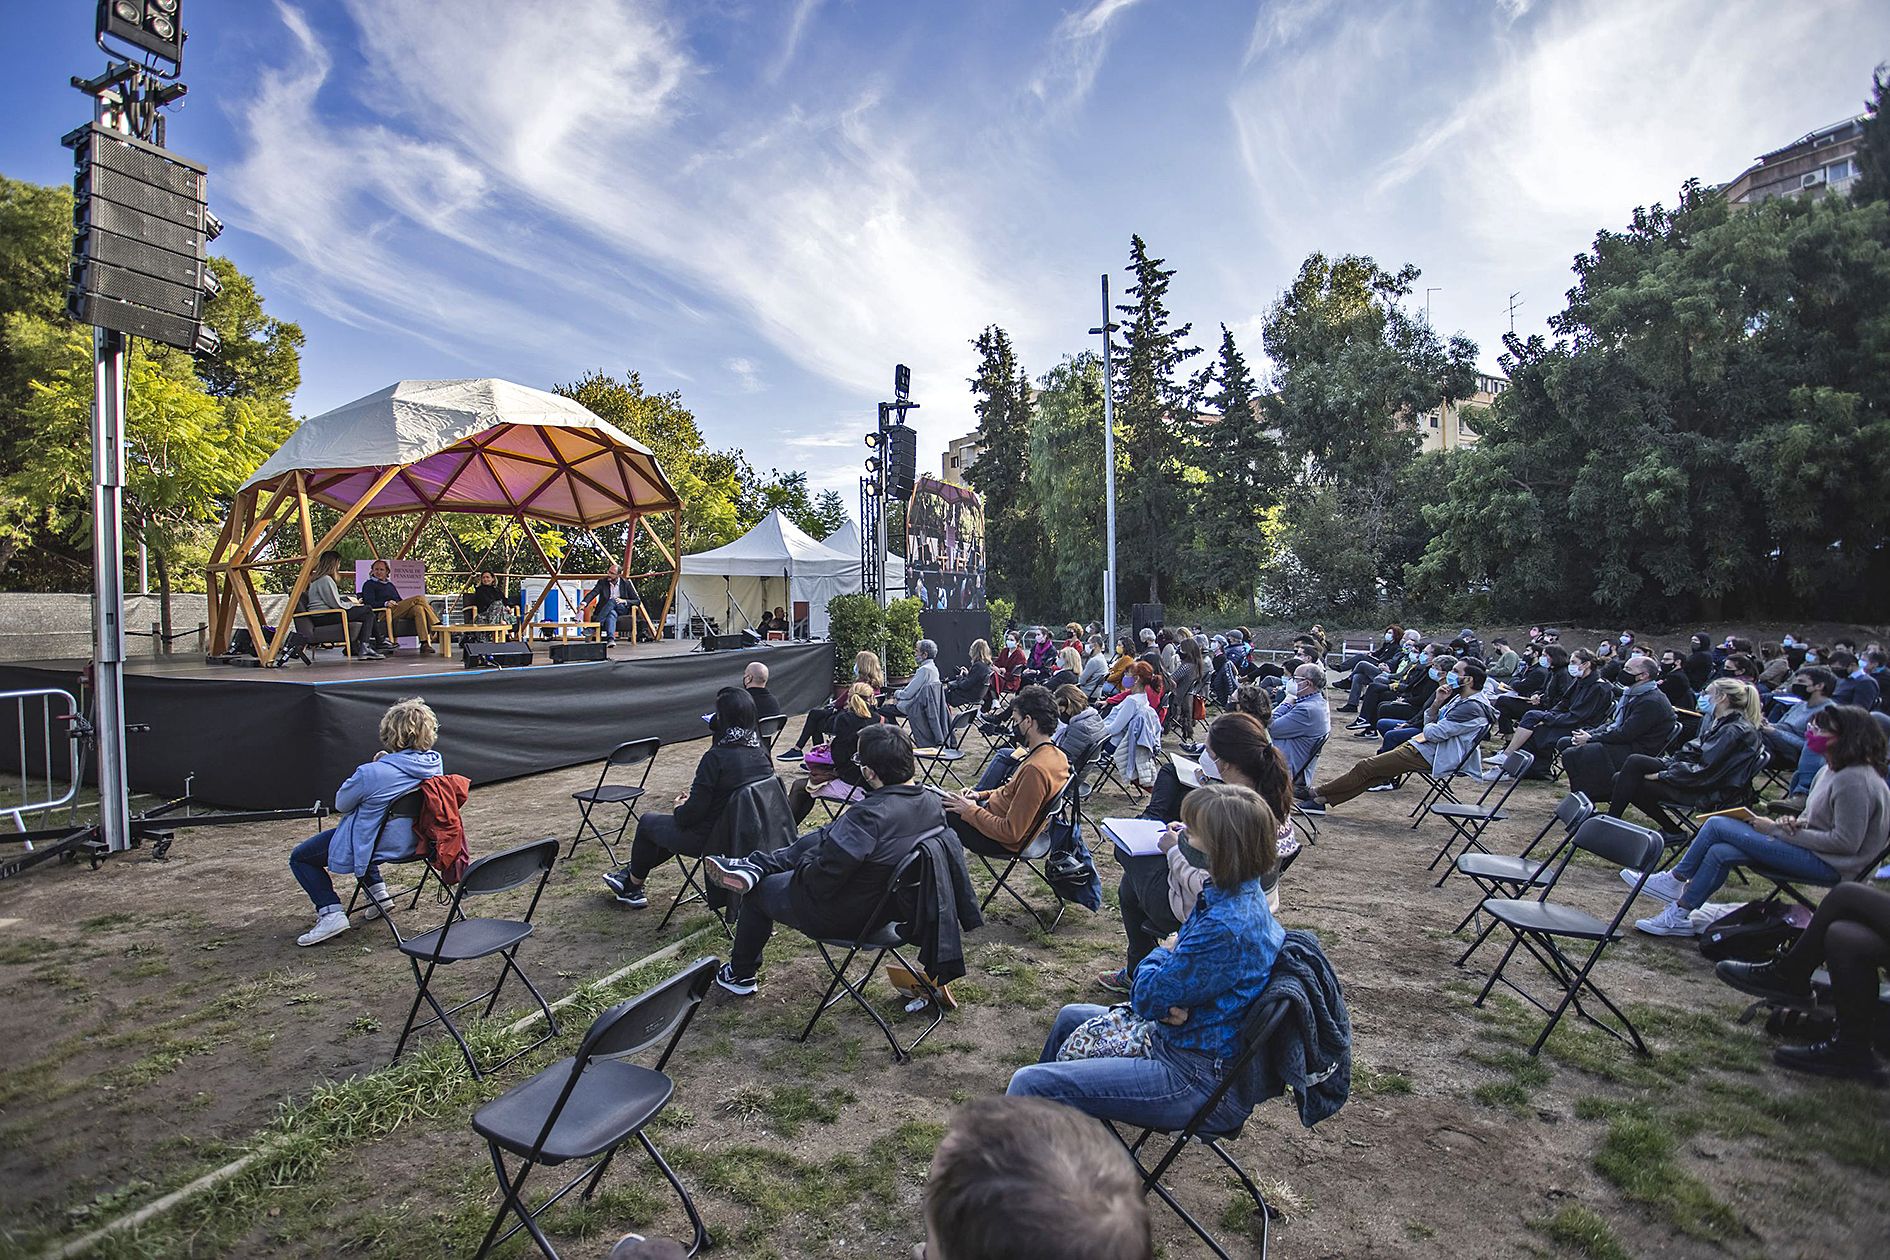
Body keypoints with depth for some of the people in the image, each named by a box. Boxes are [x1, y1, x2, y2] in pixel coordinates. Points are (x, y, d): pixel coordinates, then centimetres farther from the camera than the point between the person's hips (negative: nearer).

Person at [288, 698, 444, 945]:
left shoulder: (372, 774, -31)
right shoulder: (435, 762, -12)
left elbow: (341, 803, -10)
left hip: (377, 846, -6)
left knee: (299, 857, 14)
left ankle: (331, 913, -1)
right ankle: (378, 892, 31)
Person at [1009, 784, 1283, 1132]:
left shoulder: (1226, 928, -32)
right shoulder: (1243, 895, 0)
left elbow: (1145, 999, -22)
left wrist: (1161, 953, -2)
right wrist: (1167, 1002, -10)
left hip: (1200, 1081, -11)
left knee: (1030, 1085, -16)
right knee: (1070, 1018, 29)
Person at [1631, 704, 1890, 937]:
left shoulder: (1856, 780, -19)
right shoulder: (1831, 770, 11)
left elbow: (1846, 842, -21)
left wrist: (1779, 830, -17)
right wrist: (1794, 823, -2)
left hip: (1828, 864, -9)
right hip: (1812, 850, 9)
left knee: (1718, 826, -17)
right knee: (1720, 852, -9)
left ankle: (1674, 880, -4)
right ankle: (1679, 917, -6)